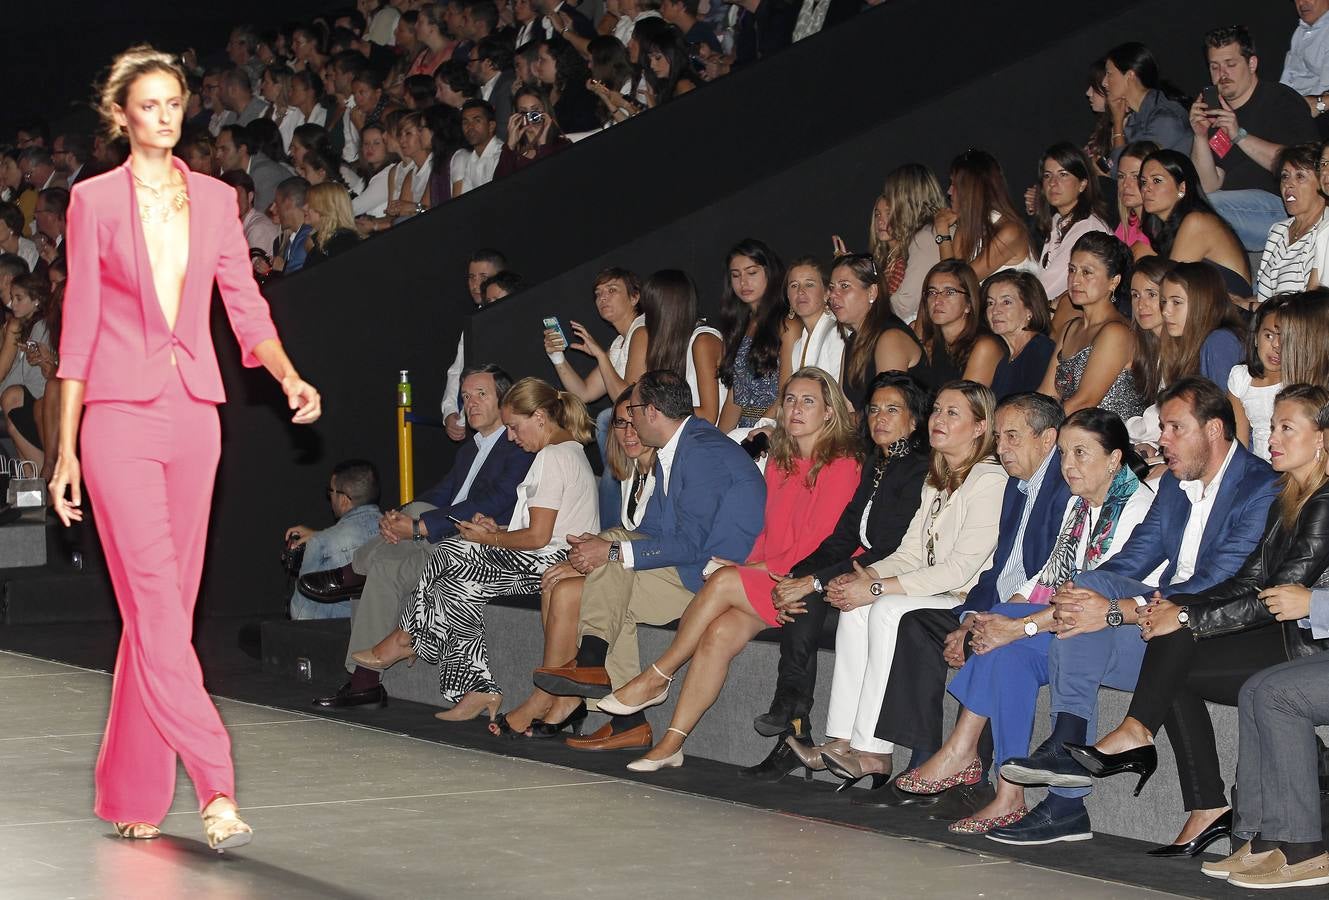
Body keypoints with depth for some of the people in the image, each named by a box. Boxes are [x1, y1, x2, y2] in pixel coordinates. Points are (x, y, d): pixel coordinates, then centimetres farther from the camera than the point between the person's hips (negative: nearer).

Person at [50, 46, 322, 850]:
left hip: (194, 414, 4)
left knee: (168, 601, 6)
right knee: (154, 598, -13)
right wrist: (67, 448, -1)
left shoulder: (216, 200, 10)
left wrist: (288, 375, -12)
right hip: (120, 414, -4)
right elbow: (79, 327, 1)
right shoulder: (95, 201, 1)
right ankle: (216, 788, -19)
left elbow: (246, 309, 8)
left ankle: (133, 793, 16)